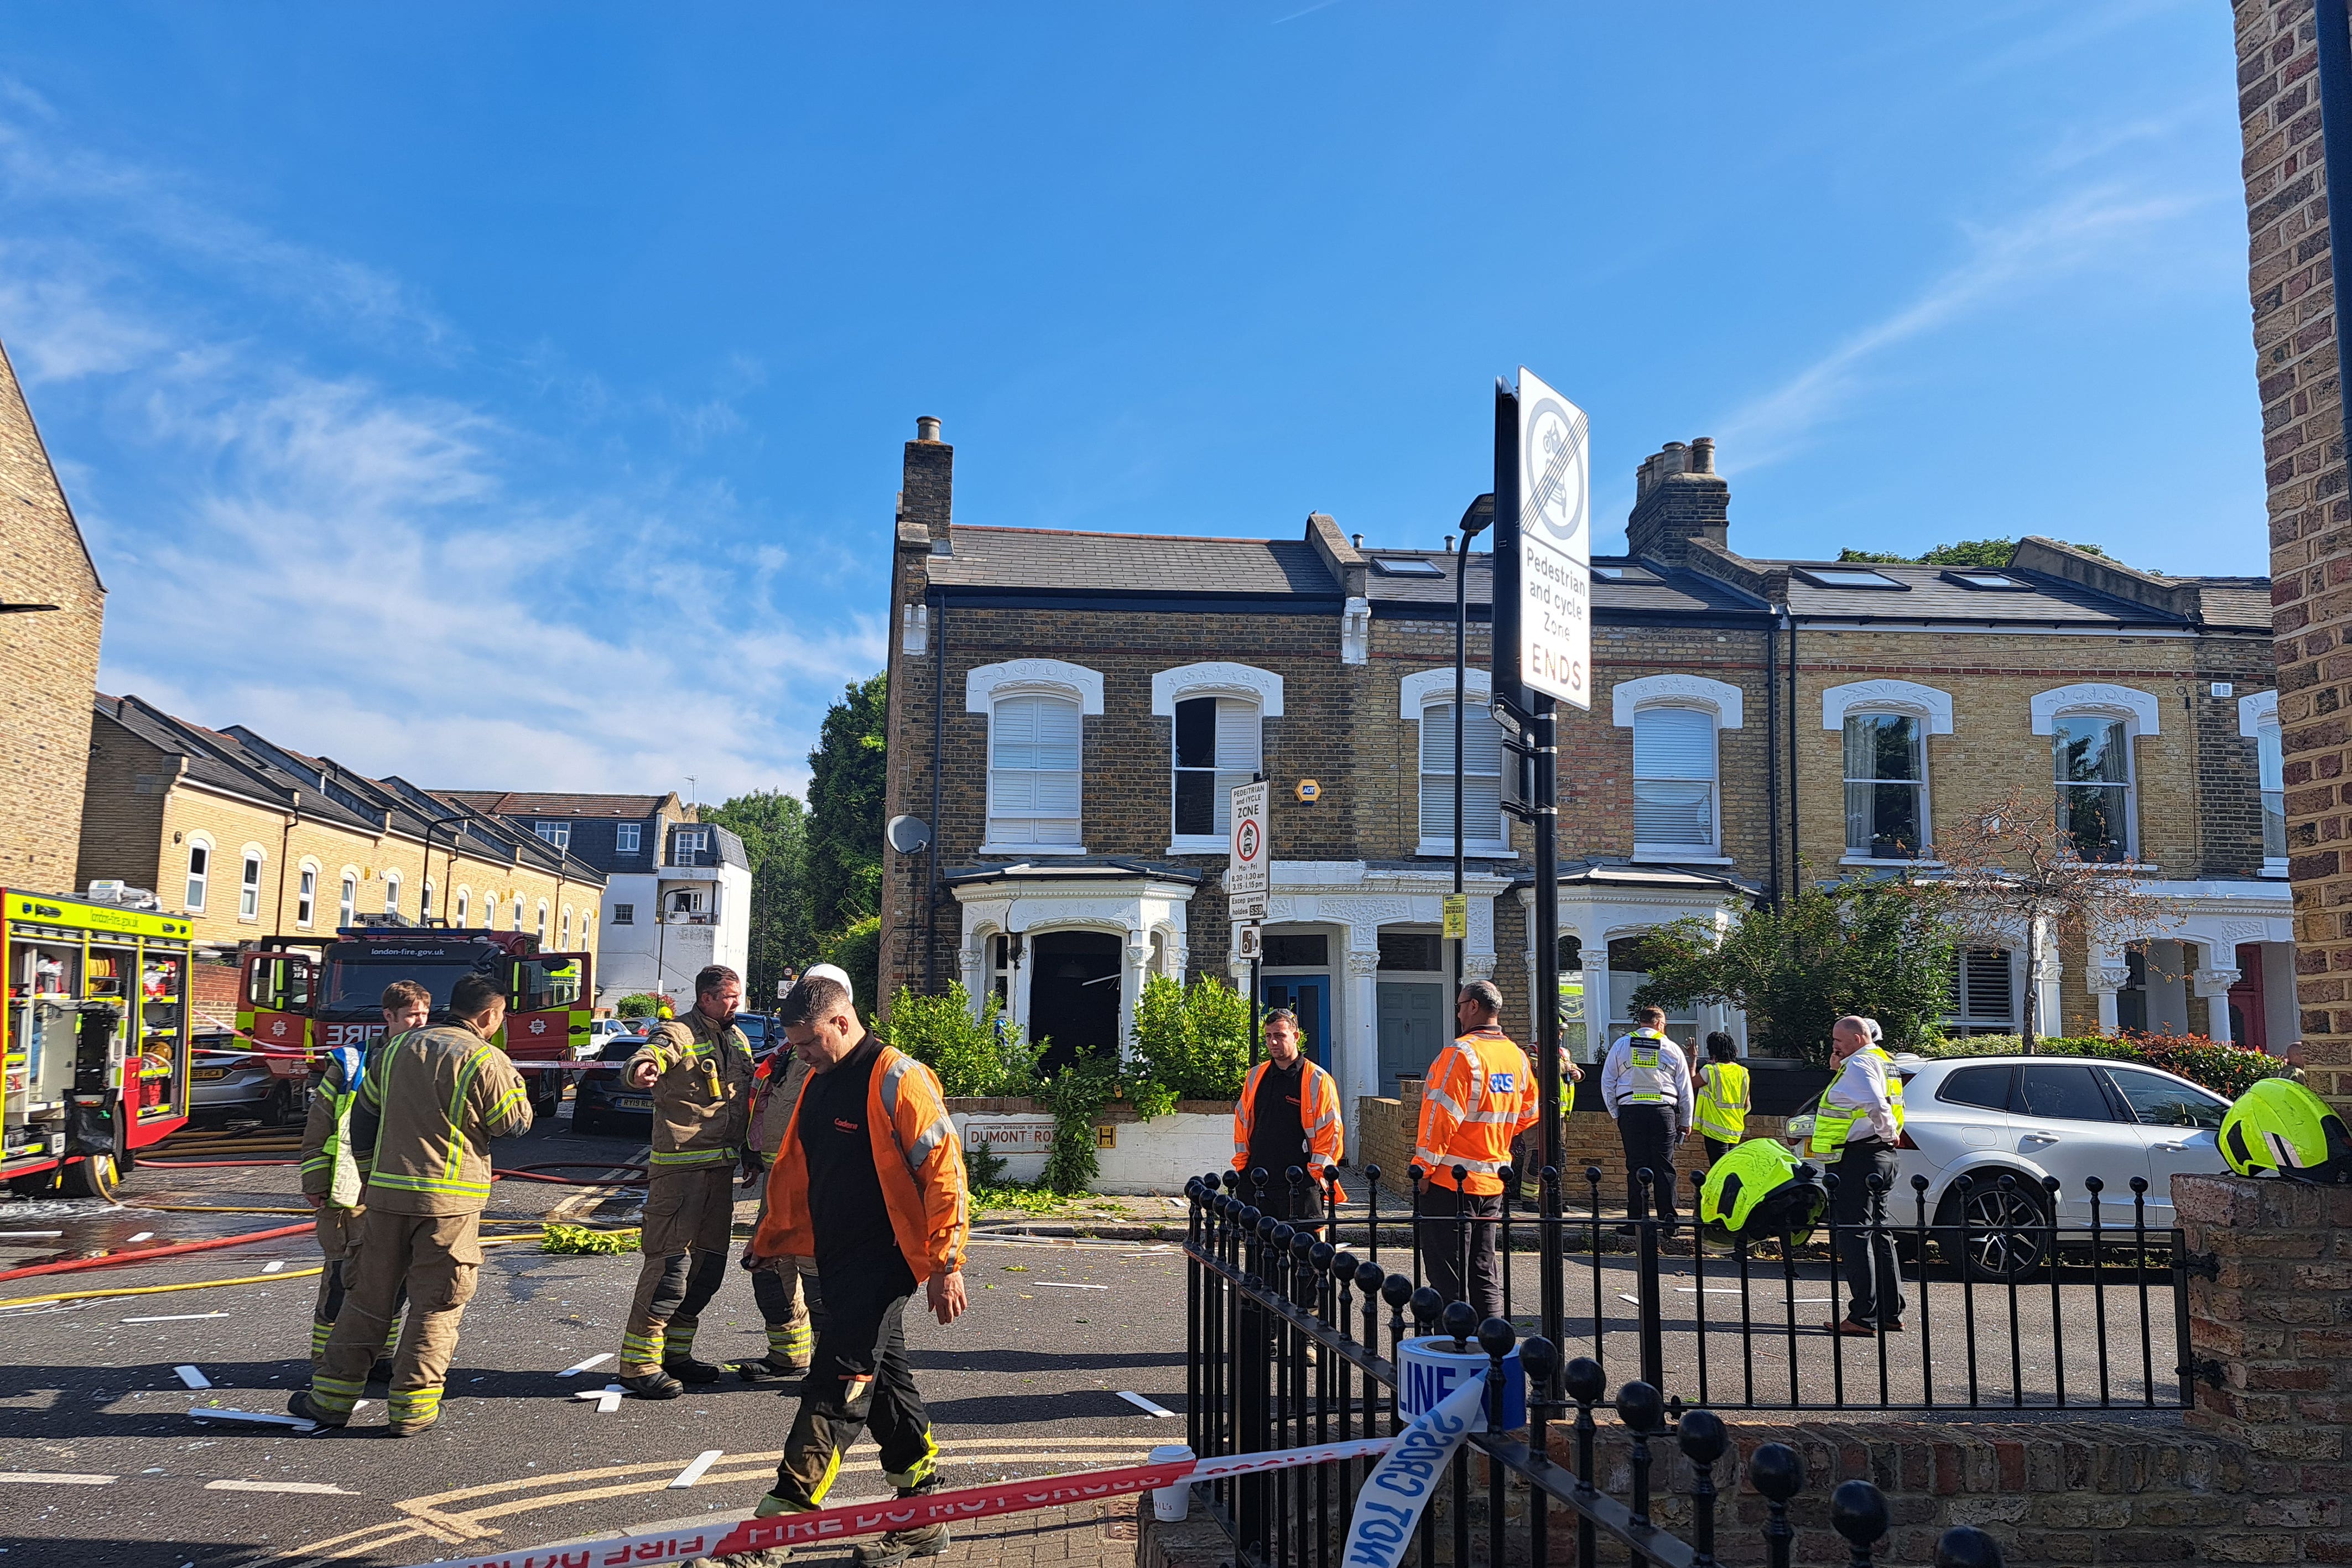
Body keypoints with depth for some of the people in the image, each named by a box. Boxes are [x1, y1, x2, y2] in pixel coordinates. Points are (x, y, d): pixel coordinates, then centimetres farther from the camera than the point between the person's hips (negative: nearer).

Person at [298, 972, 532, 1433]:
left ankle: (332, 1396, 19)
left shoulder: (397, 1049, 10)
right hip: (449, 1202, -5)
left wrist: (371, 1174, 27)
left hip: (387, 1192, 5)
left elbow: (363, 1115, 17)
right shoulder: (485, 1060, -9)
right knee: (436, 1305, 4)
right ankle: (411, 1407, 6)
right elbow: (515, 1122, -1)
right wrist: (513, 1079, 13)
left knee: (368, 1295, 14)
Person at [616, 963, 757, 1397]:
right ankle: (639, 1364, -2)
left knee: (709, 1263, 13)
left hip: (721, 1166, 8)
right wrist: (642, 1068, -54)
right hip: (680, 1165, -8)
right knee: (671, 1261, -10)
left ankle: (675, 1352, 25)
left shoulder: (737, 1039, 15)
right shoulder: (679, 1033, -9)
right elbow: (655, 1052, -31)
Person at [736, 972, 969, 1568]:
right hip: (838, 1262, 9)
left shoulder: (898, 1078, -16)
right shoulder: (819, 1083, 11)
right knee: (884, 1382, 14)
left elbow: (943, 1169, -19)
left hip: (882, 1263, -9)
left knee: (835, 1390, -8)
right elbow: (794, 1172, 23)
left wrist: (945, 1264, -20)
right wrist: (769, 1240, 24)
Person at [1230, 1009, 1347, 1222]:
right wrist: (1241, 1163, 13)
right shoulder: (1255, 1077, 13)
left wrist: (1316, 1171, -8)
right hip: (1257, 1179, 5)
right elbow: (1242, 1122, 20)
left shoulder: (1317, 1080, -3)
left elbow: (1331, 1131, -4)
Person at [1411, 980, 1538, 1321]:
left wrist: (1424, 1167, -13)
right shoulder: (1517, 1056, 8)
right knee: (1483, 1271, 16)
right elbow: (1529, 1112, 17)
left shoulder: (1461, 1053, -17)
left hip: (1450, 1179, -8)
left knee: (1446, 1275, -1)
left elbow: (1442, 1116, -19)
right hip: (1493, 1181, 8)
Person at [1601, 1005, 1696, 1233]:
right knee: (1664, 1168, 3)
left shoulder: (1621, 1045, 9)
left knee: (1636, 1167, 2)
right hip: (1664, 1112, 0)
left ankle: (1637, 1221, 2)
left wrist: (1616, 1114, 13)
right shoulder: (1672, 1049, 9)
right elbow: (1685, 1089, 12)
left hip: (1630, 1112, 0)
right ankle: (1669, 1221, 2)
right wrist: (1686, 1122, 19)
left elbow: (1607, 1082, 7)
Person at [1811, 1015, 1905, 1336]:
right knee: (1878, 1234, 14)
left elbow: (1876, 1105, -29)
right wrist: (1837, 1068, 12)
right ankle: (1890, 1313, 18)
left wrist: (1888, 1131, -13)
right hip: (1880, 1156, 11)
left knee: (1854, 1235, -7)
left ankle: (1864, 1316, -7)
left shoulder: (1860, 1064, -13)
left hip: (1856, 1159, -11)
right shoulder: (1882, 1061, 19)